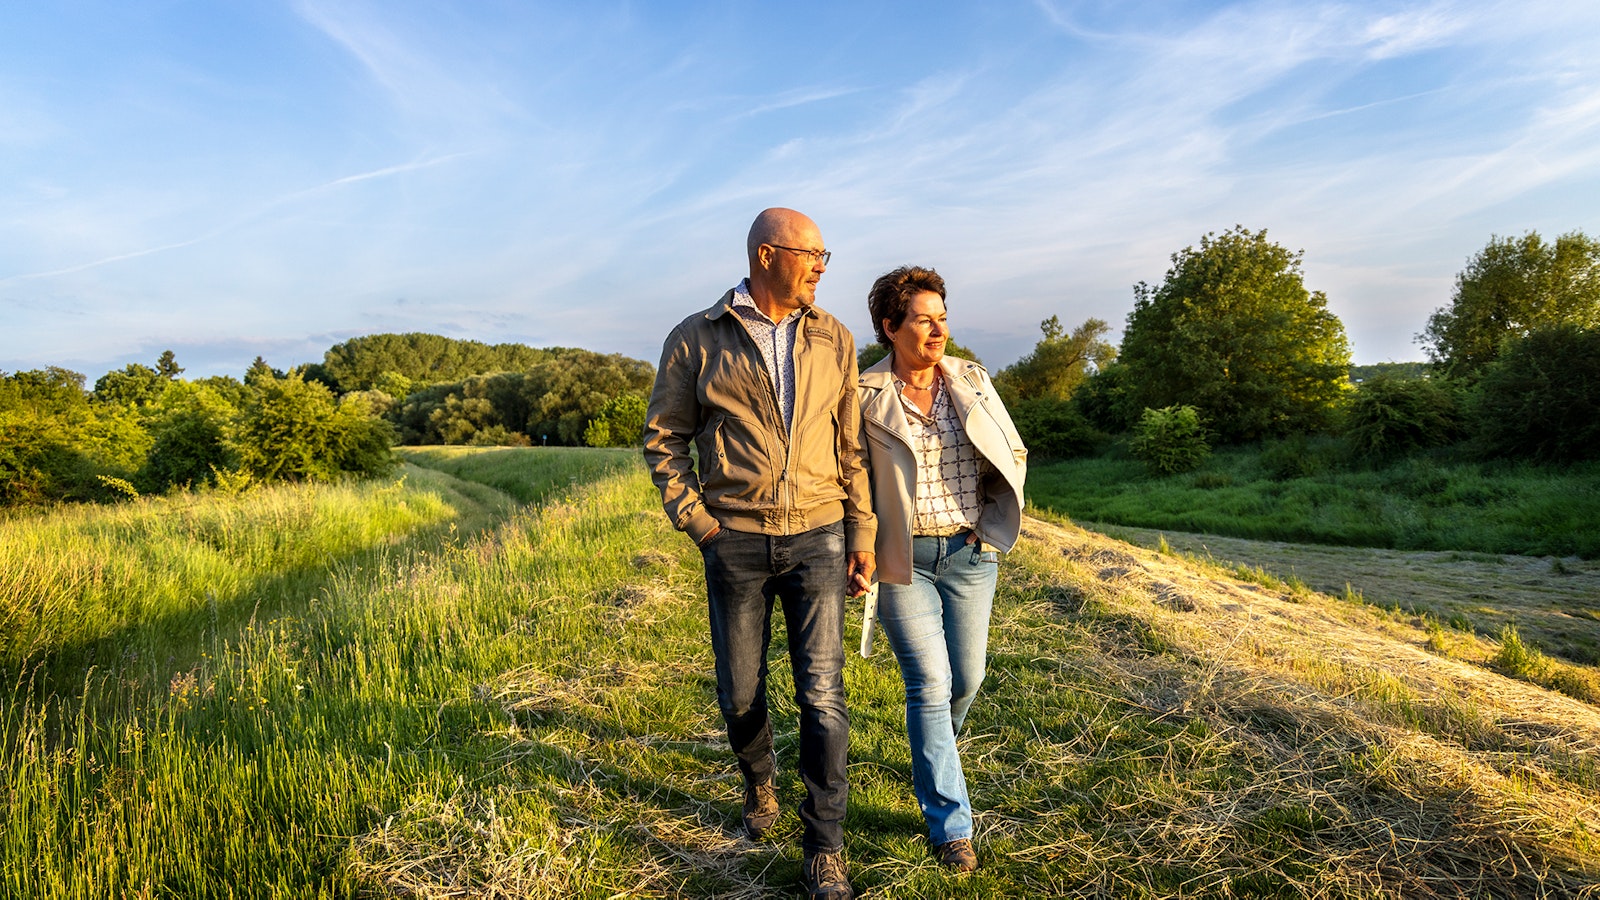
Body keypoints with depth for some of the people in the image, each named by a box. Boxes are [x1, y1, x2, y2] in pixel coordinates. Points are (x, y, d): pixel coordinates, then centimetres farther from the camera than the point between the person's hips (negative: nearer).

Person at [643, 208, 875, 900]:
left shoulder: (834, 340, 6)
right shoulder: (695, 341, -1)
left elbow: (852, 447, 7)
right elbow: (663, 437, 4)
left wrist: (862, 537, 4)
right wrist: (698, 522, -5)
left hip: (818, 538, 1)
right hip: (736, 542, 0)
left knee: (822, 695, -1)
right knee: (740, 692, 13)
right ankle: (758, 783, 44)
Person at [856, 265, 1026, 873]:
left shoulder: (972, 382, 2)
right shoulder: (866, 396, -7)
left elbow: (1013, 455, 10)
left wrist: (992, 525, 3)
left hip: (969, 554, 4)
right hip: (904, 558, -3)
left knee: (966, 677, 14)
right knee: (930, 684, -5)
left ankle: (932, 759, 47)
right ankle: (950, 824, 12)